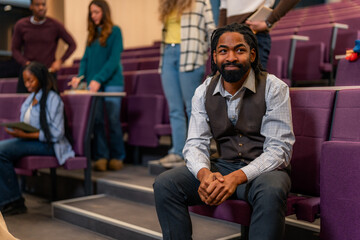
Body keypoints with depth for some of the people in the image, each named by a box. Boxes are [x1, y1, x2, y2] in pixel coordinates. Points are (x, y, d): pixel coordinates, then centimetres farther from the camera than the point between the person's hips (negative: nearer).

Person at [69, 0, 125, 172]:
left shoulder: (114, 31, -1)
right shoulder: (92, 34, 16)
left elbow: (114, 59, -9)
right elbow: (86, 58, 14)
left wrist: (99, 79, -18)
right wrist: (80, 76, -4)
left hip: (111, 82, -5)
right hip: (93, 83, 5)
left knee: (113, 120, -3)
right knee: (97, 120, 0)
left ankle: (117, 157, 7)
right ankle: (101, 157, 5)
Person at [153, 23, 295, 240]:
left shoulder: (274, 88, -9)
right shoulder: (204, 92, 3)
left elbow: (279, 149, -15)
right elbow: (196, 143, -2)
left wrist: (237, 178, -31)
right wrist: (204, 173, -27)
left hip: (264, 168, -3)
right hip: (222, 166, 4)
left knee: (270, 191, -38)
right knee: (165, 184, -17)